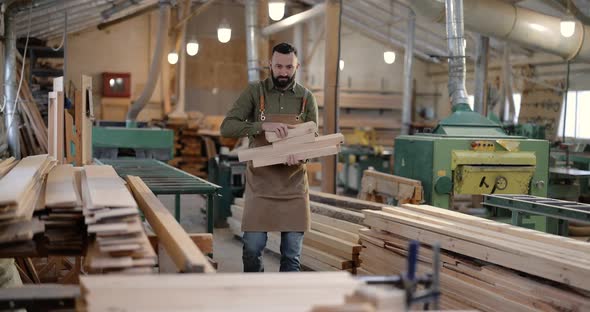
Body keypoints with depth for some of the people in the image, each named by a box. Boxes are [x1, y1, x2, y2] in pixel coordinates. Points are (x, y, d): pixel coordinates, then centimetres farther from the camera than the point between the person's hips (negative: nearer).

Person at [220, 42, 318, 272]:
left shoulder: (306, 98, 5)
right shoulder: (255, 92, -1)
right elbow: (227, 127, -10)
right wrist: (263, 126, -24)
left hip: (294, 184, 2)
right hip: (260, 183, -2)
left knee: (292, 253, 5)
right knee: (252, 248, -2)